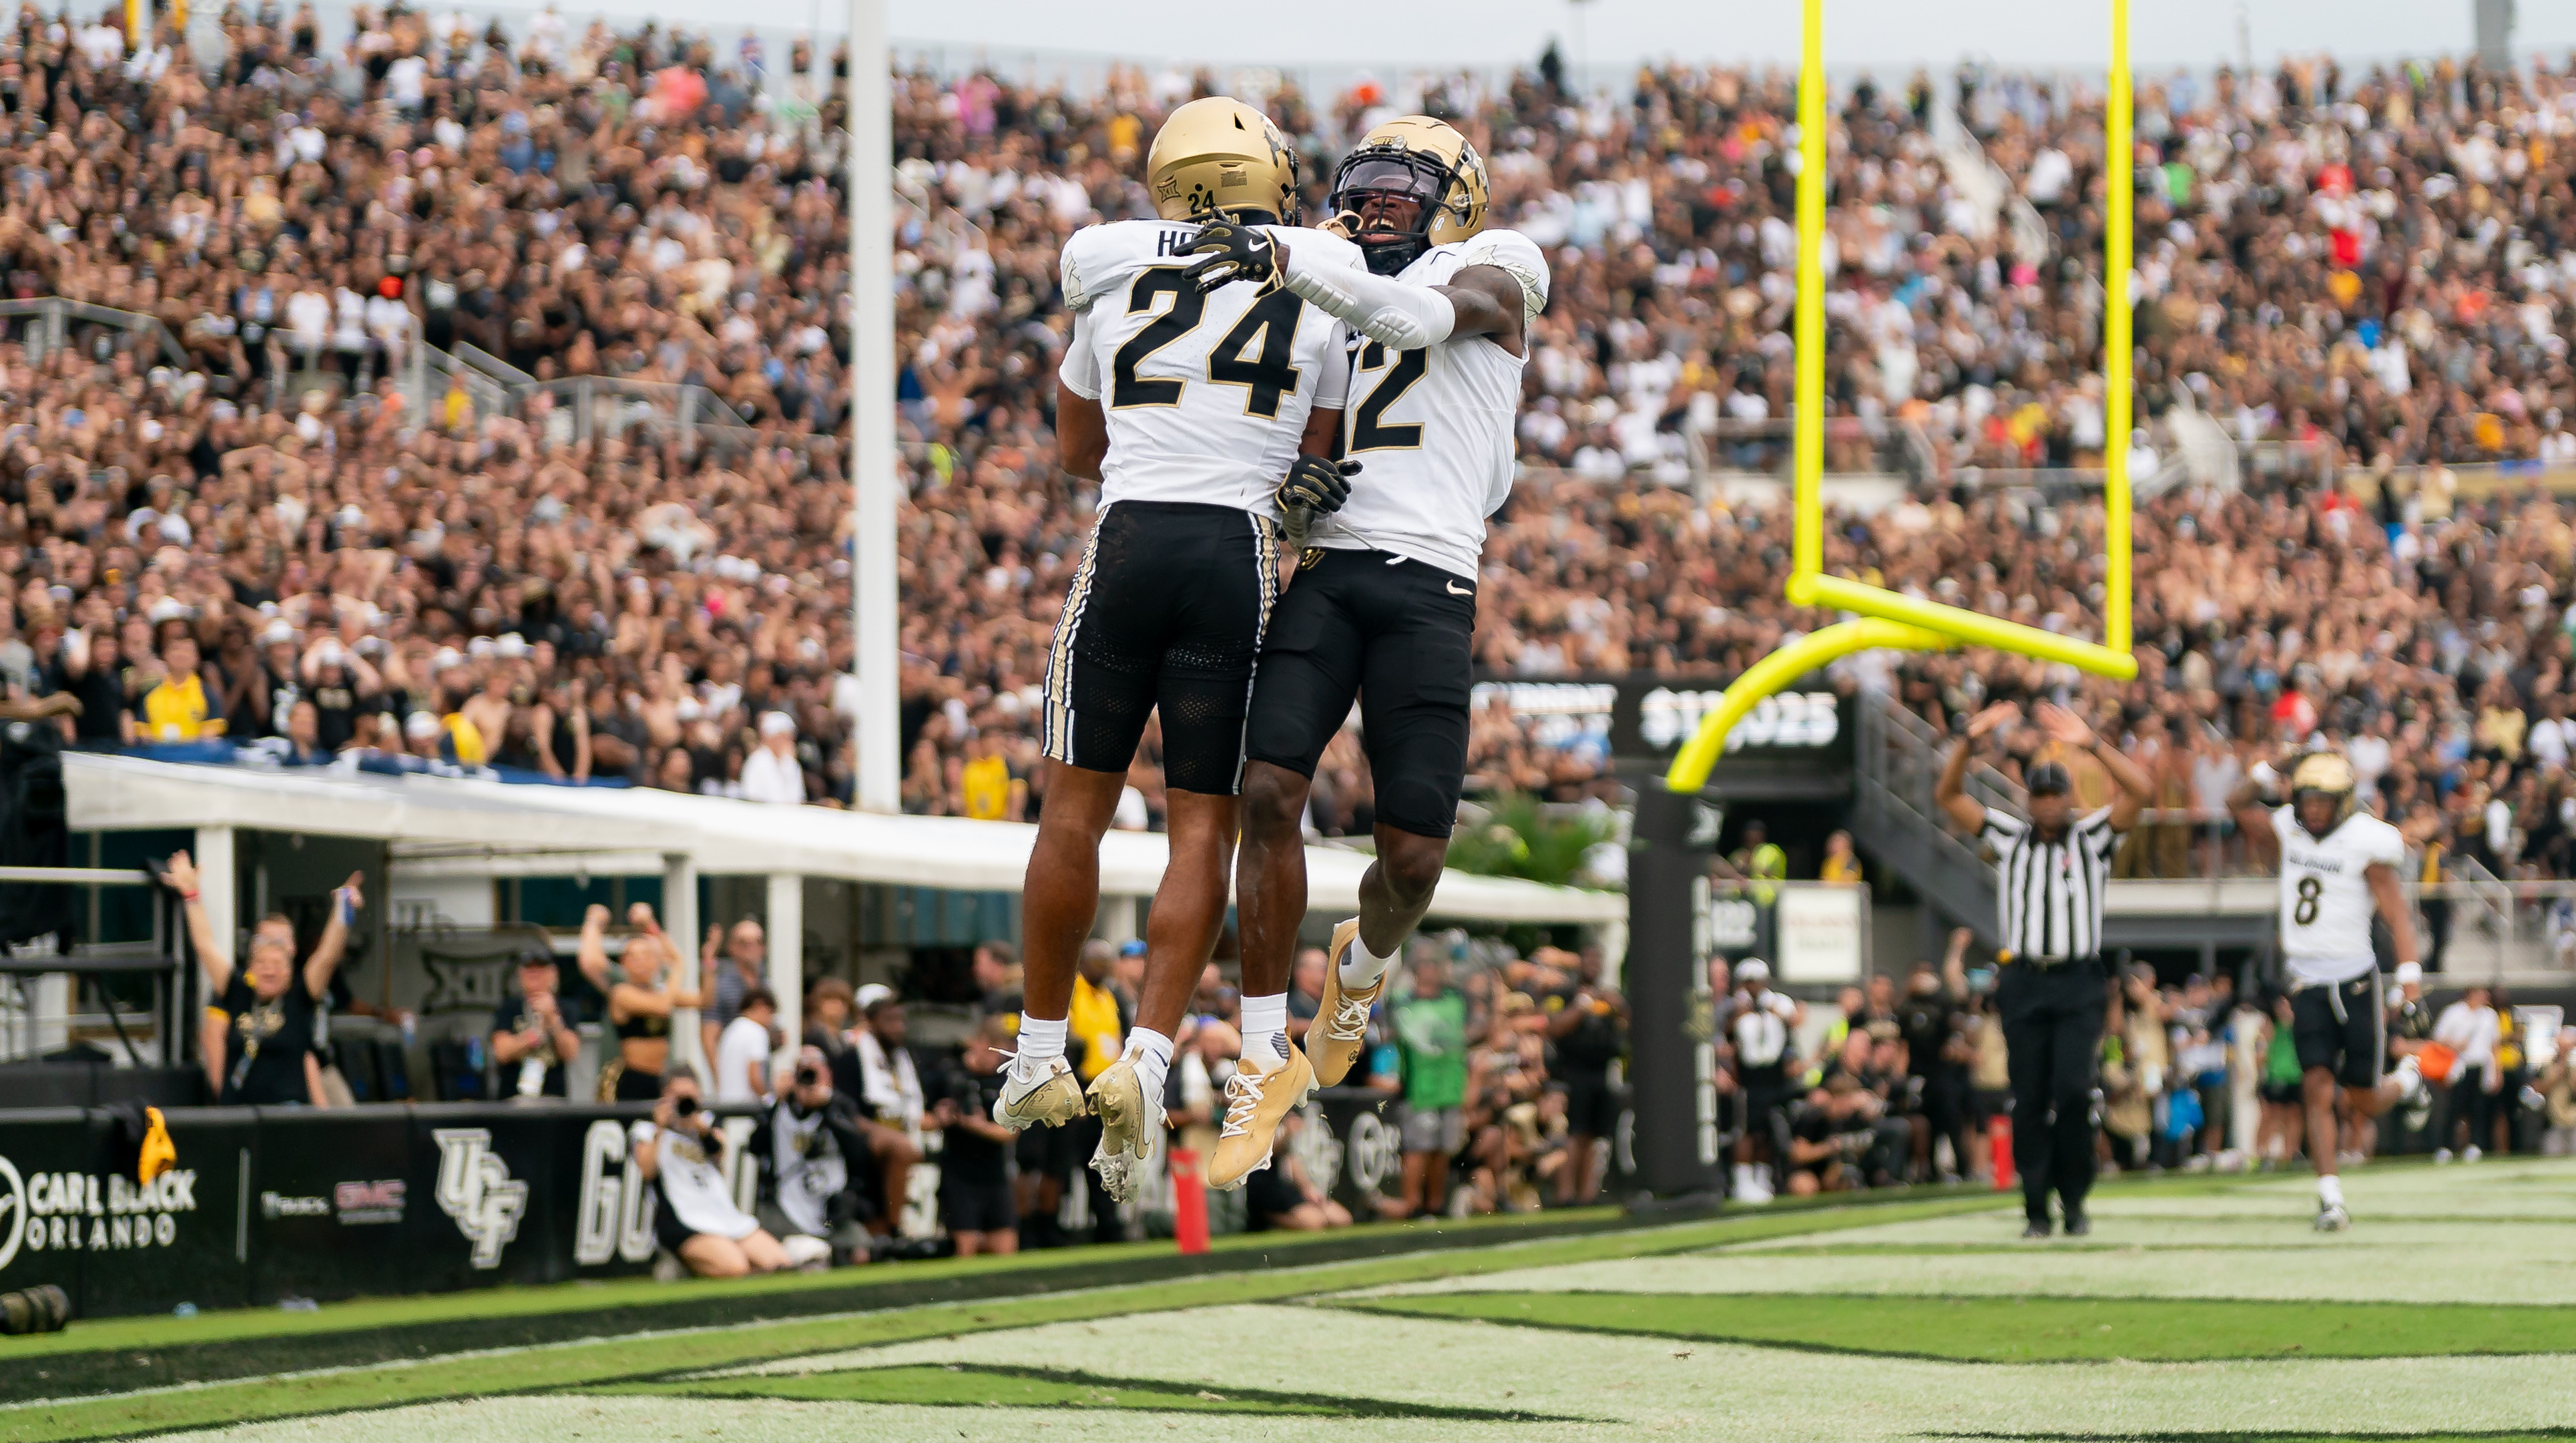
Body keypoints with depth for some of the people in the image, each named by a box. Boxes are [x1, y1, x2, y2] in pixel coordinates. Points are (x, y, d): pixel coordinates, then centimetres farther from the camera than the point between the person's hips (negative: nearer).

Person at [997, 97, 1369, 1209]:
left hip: (1127, 542, 1)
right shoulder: (1322, 286, 6)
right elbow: (1321, 465, 13)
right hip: (1239, 555, -1)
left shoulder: (1113, 280, 11)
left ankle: (1042, 1055, 17)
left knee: (1077, 805, 11)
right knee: (1202, 826, 2)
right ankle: (1143, 1065, -9)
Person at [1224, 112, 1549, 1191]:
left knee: (1413, 856, -6)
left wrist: (1290, 261, -22)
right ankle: (1266, 1063, -9)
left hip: (1427, 586, -4)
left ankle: (1362, 966, 32)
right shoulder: (1341, 309, 24)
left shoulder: (1491, 274, 9)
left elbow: (1422, 316, -14)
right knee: (1270, 792, -17)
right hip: (1326, 568, 4)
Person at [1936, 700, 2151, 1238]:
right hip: (2024, 979, 2)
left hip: (2080, 981, -2)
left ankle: (2074, 1198, 1)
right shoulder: (2010, 839, 13)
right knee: (2030, 1100, 0)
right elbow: (1948, 795, 8)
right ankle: (2036, 1207, 5)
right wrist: (1970, 740, -5)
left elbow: (2138, 790, -6)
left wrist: (2091, 744, -14)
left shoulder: (2092, 838, 8)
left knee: (2074, 1089, -13)